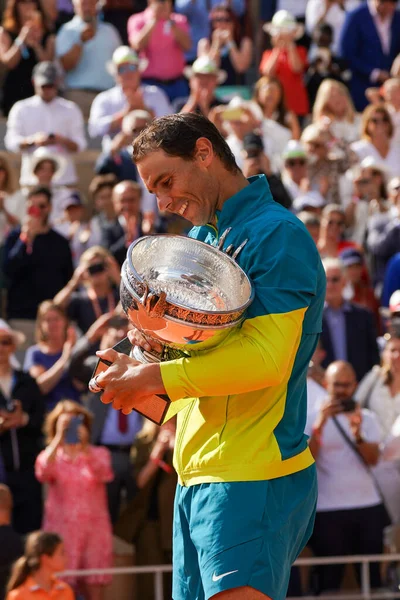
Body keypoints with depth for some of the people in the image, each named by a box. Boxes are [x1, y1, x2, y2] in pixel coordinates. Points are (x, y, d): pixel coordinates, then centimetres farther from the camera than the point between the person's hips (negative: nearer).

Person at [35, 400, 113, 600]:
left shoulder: (99, 454, 11)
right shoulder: (51, 456, 8)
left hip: (94, 531, 1)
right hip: (62, 530, -1)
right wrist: (59, 439, -23)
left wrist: (84, 445, -25)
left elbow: (103, 474, -11)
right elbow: (43, 472, -15)